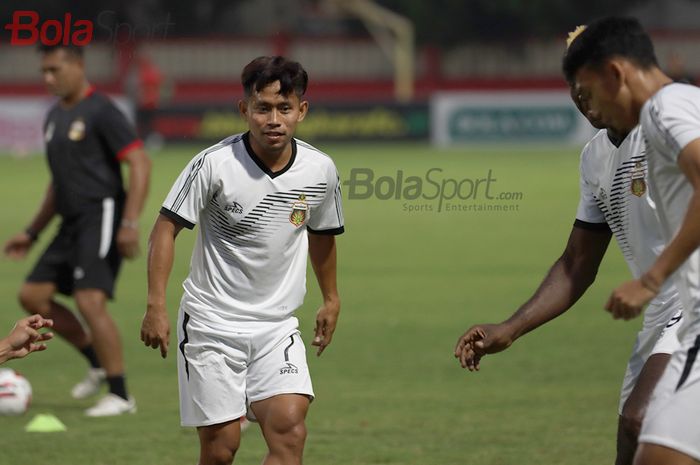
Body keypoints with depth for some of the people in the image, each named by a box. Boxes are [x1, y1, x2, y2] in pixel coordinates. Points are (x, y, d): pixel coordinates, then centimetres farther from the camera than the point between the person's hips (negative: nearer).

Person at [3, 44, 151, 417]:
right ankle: (99, 364, 16)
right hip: (72, 222, 9)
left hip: (102, 216, -9)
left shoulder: (100, 112, -11)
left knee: (90, 301, -18)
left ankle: (120, 395, -10)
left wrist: (130, 223, -23)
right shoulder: (55, 116, 16)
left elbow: (139, 163, -16)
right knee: (32, 295, 6)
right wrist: (32, 232, 25)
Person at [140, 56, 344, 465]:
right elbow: (167, 227, -7)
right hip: (211, 322, -2)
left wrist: (331, 299, 28)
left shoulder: (320, 170, -3)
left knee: (290, 428, -17)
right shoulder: (214, 164, -14)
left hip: (278, 327, 2)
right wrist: (156, 306, -13)